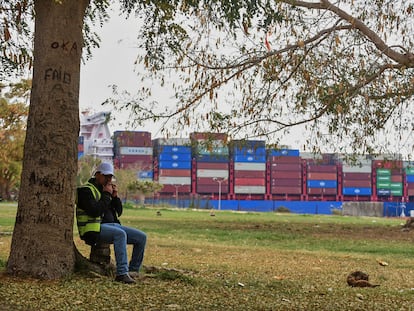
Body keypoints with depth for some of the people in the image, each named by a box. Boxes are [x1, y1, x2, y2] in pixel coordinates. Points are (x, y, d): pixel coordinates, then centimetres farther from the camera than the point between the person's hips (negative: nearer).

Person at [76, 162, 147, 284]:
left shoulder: (107, 189, 21)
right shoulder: (86, 190, -4)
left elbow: (118, 212, 19)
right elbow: (95, 211, -21)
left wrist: (115, 197, 5)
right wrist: (106, 195, -12)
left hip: (113, 225, 8)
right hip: (95, 229, -8)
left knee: (141, 237, -5)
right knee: (120, 234, -36)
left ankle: (133, 270, 4)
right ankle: (122, 273, -39)